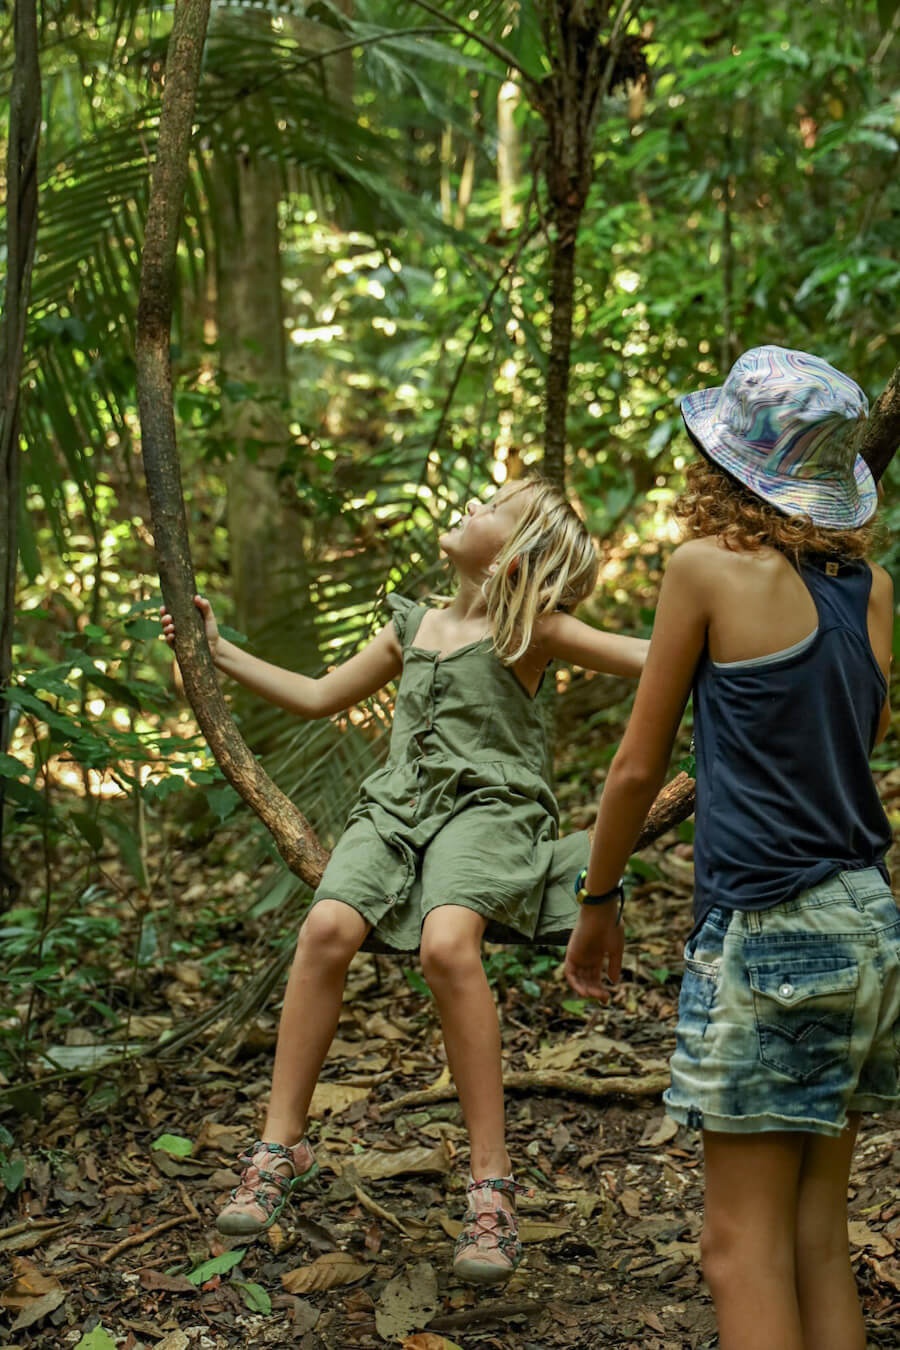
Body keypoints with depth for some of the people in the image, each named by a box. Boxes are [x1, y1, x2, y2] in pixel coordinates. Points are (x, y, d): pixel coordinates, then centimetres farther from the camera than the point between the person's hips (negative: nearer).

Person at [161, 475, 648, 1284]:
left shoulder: (529, 629, 5)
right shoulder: (413, 627, 22)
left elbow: (649, 659, 0)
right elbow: (319, 698, 30)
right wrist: (220, 653, 30)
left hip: (490, 805, -4)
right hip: (401, 804, 5)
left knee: (447, 942, -34)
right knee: (329, 925, -26)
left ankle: (492, 1183, -25)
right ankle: (281, 1147, -15)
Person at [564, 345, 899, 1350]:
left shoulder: (710, 568, -7)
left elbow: (639, 767, -2)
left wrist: (596, 905, 11)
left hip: (764, 930, -7)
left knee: (745, 1245, 0)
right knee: (818, 1238, 15)